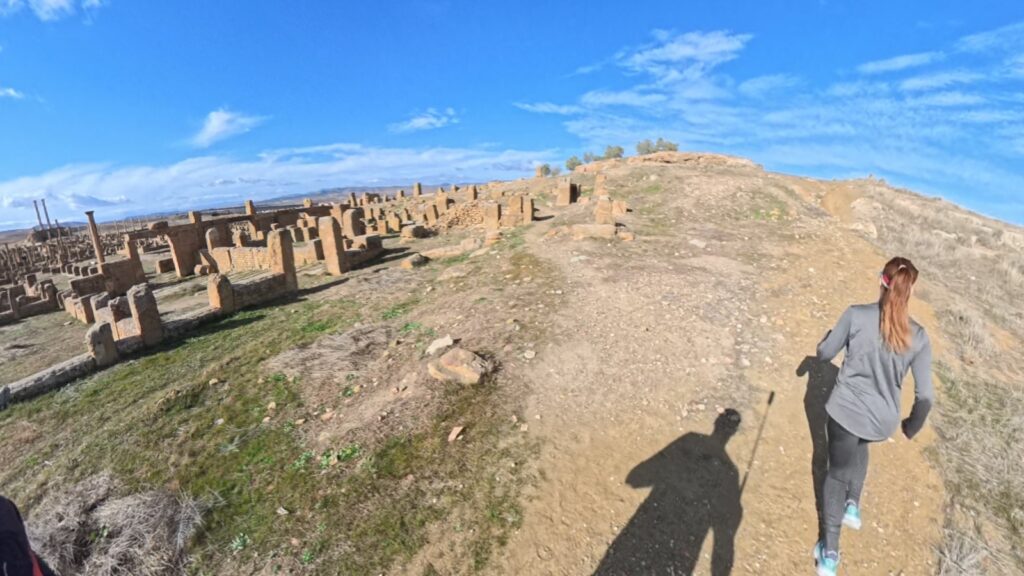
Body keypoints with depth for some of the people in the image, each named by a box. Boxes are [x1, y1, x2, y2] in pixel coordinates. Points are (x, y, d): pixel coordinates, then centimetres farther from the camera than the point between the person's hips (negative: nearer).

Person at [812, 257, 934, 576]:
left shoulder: (856, 314, -15)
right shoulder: (919, 337, -7)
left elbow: (824, 354, -3)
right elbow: (926, 396, -3)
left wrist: (829, 335, 19)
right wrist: (911, 426, 14)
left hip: (845, 410, -2)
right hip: (882, 422, 3)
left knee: (837, 472, 17)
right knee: (859, 445, 38)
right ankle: (852, 505, 41)